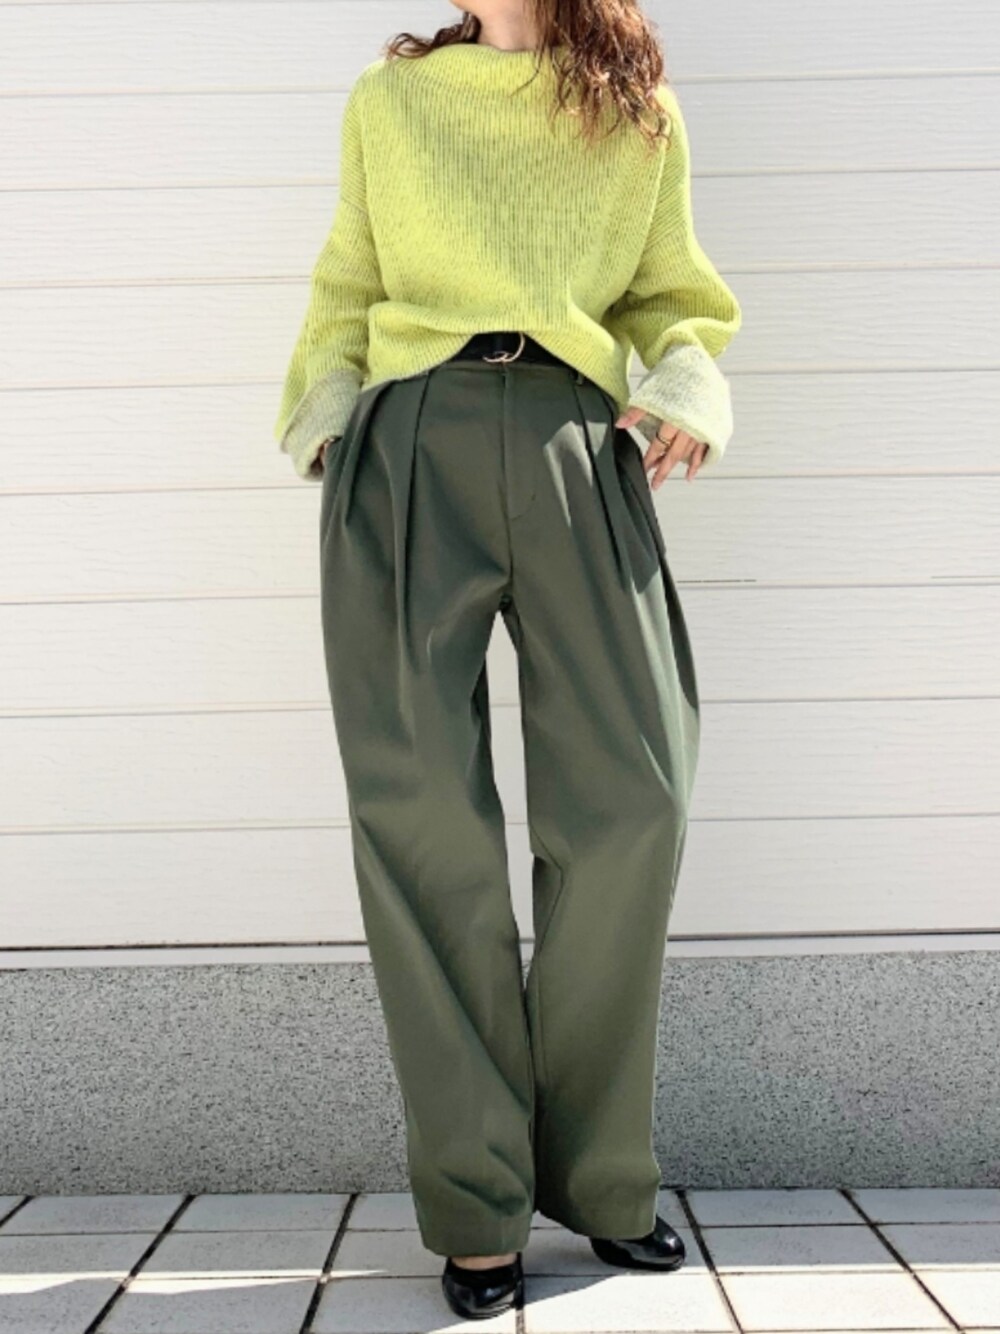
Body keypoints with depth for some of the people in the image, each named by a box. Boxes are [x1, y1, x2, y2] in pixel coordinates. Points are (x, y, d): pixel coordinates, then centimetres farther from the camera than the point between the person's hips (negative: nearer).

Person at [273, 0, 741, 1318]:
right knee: (422, 805, -8)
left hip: (580, 443, 1)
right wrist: (327, 409, 3)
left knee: (630, 799, -8)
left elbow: (673, 300, 22)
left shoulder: (644, 117, 17)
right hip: (407, 448, 0)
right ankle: (476, 1204, 3)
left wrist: (687, 389, 2)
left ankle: (598, 1172, 11)